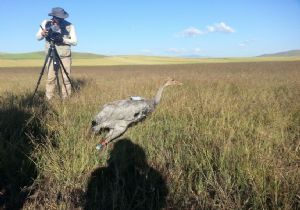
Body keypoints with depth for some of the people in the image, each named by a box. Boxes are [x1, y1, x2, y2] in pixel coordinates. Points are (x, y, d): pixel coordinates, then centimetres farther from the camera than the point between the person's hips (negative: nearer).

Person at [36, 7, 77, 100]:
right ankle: (48, 100, 5)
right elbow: (38, 38, 4)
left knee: (66, 78, -2)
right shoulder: (46, 23, -1)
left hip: (65, 56, -1)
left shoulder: (69, 25, -5)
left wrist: (63, 39, -24)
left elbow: (74, 42, -7)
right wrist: (42, 34, -19)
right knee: (50, 78, -2)